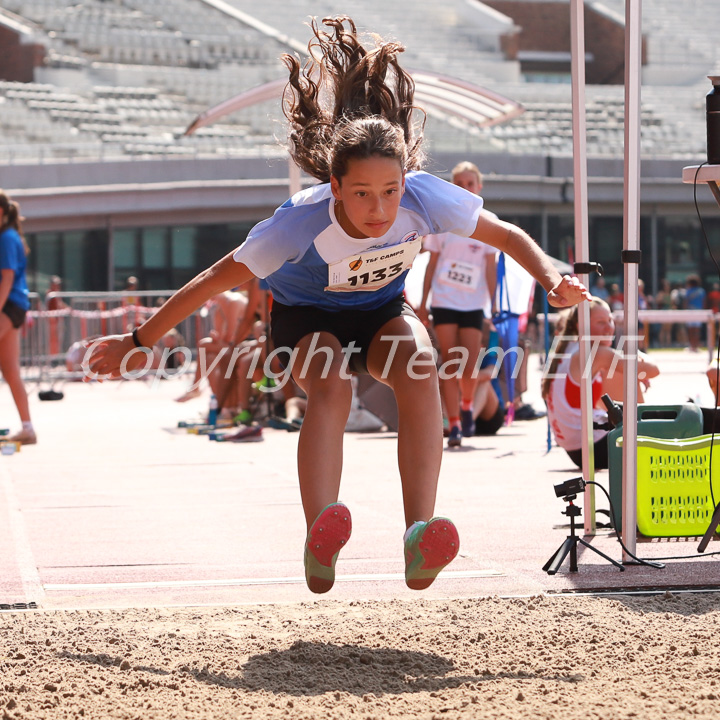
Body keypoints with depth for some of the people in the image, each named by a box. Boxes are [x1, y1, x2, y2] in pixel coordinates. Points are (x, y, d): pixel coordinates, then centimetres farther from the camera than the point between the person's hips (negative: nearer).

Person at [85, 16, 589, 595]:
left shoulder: (425, 199, -30)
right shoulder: (302, 222, -35)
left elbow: (508, 236, -14)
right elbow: (215, 280, -24)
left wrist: (551, 277, -33)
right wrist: (138, 343, -19)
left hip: (382, 312, 2)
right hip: (306, 317, -2)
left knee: (420, 366, -32)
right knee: (331, 384, -36)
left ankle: (420, 539, -42)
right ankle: (319, 544, -46)